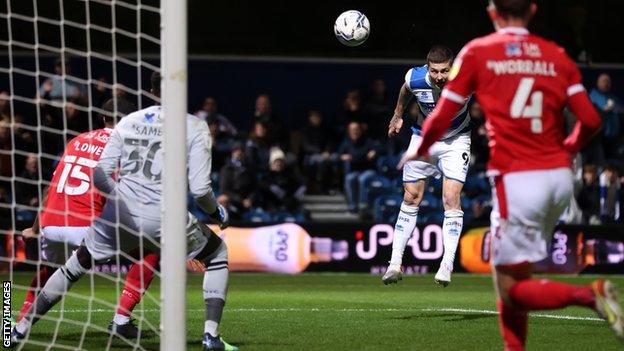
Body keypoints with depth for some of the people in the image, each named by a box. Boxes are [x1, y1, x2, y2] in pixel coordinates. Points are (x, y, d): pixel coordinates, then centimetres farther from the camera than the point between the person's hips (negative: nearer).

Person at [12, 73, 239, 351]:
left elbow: (100, 174, 6)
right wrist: (216, 213, 13)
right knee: (217, 255, 22)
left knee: (77, 264, 24)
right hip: (163, 220, -3)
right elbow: (199, 189, -7)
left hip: (120, 214, 3)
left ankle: (22, 328, 28)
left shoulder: (129, 122, 8)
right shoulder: (195, 128, -2)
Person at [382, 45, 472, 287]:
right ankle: (395, 263, 10)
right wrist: (398, 116, 17)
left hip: (456, 140, -2)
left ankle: (447, 265, -14)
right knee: (410, 199, 4)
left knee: (451, 200, -15)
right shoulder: (415, 78, -24)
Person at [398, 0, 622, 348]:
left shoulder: (476, 53, 1)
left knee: (510, 290, -1)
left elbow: (440, 120, 2)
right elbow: (590, 120, 4)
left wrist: (418, 152, 22)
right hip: (560, 176, 5)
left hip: (517, 179, -5)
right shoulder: (557, 55, 10)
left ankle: (589, 294, -25)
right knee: (510, 274, 20)